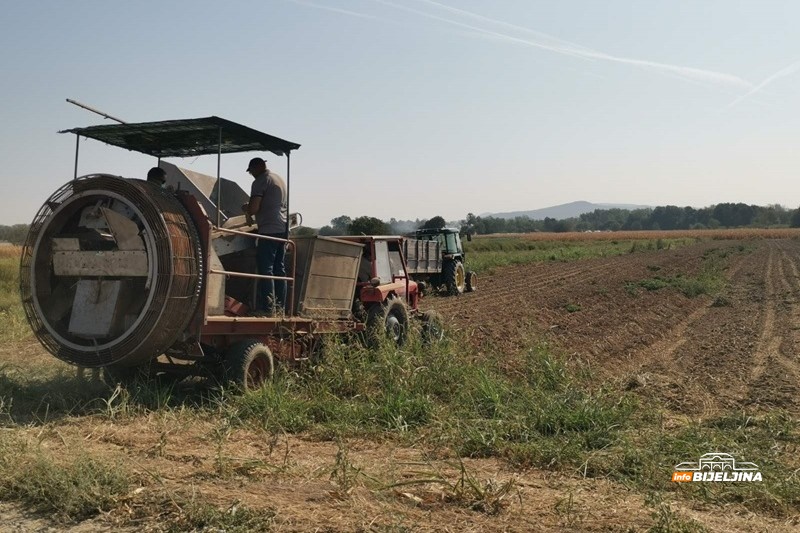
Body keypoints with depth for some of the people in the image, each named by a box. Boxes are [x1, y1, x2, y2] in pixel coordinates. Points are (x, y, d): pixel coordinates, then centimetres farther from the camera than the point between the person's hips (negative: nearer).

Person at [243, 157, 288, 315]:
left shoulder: (260, 181, -6)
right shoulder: (280, 179, 20)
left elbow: (254, 208, -15)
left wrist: (246, 209, 7)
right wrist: (251, 209, 28)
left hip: (269, 229, -8)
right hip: (283, 229, 8)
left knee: (265, 269, -7)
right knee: (279, 269, 9)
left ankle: (268, 308, -11)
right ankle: (280, 307, 9)